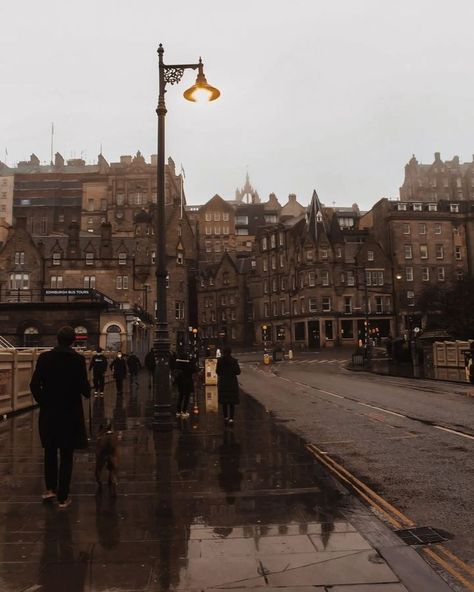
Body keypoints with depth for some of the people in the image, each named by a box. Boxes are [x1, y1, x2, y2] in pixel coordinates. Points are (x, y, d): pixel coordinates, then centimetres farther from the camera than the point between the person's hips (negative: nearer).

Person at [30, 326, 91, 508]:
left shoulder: (44, 357, -5)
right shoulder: (78, 359, -12)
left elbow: (34, 384, -5)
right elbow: (84, 387, -12)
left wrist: (42, 401, 10)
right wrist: (88, 392, 10)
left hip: (49, 412, 2)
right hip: (71, 413, -2)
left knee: (50, 452, 21)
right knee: (67, 454, 7)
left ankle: (50, 489, 19)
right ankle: (63, 497, 12)